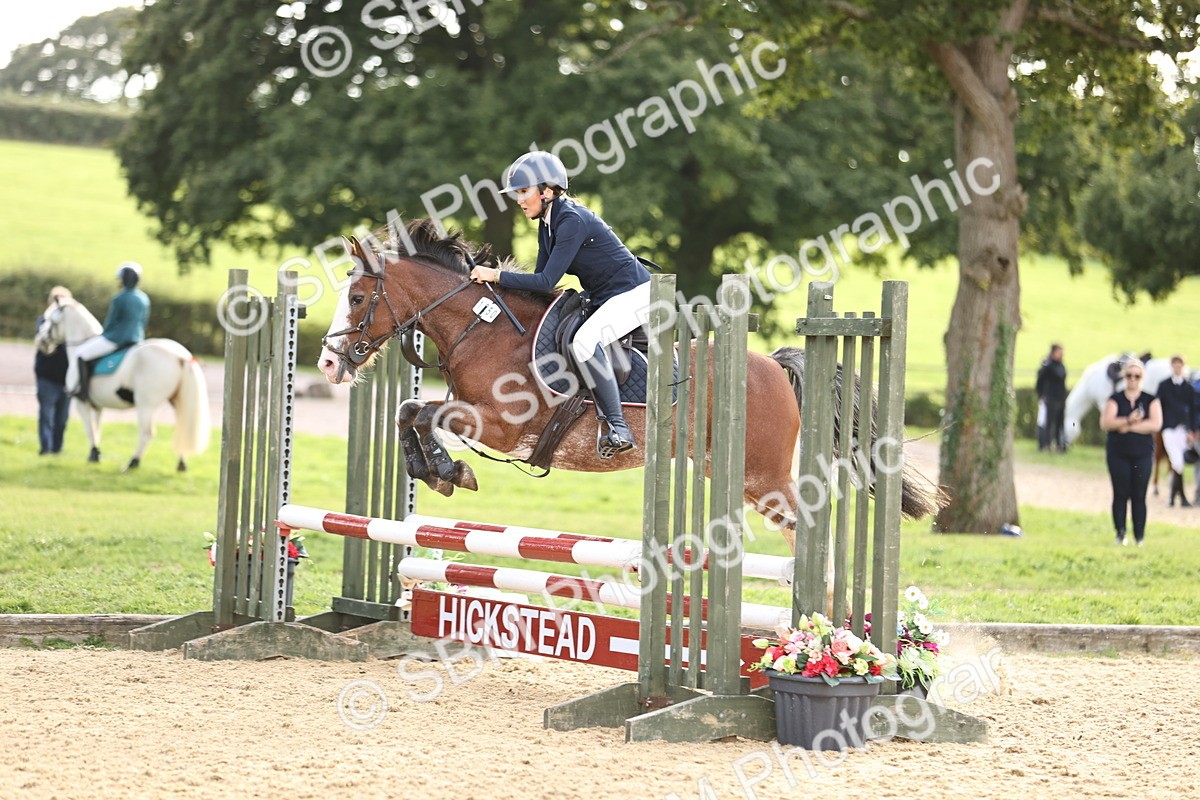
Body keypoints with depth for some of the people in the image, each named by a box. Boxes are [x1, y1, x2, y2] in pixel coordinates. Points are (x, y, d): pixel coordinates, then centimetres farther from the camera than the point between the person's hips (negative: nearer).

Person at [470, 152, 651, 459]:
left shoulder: (572, 221, -21)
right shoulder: (547, 225, 9)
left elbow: (547, 281, -24)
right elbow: (541, 279, 13)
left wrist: (497, 276, -20)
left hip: (634, 293, -11)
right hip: (603, 300, 11)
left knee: (584, 341, -33)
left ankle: (618, 428, -29)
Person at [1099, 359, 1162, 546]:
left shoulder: (1151, 400, 7)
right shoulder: (1115, 400, 5)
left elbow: (1156, 424, -8)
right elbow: (1105, 423, -9)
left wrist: (1127, 427, -11)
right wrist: (1128, 420, -22)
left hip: (1142, 455, 0)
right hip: (1118, 455, 0)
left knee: (1139, 496, -2)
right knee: (1120, 494, -2)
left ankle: (1139, 537, 1)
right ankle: (1120, 534, 4)